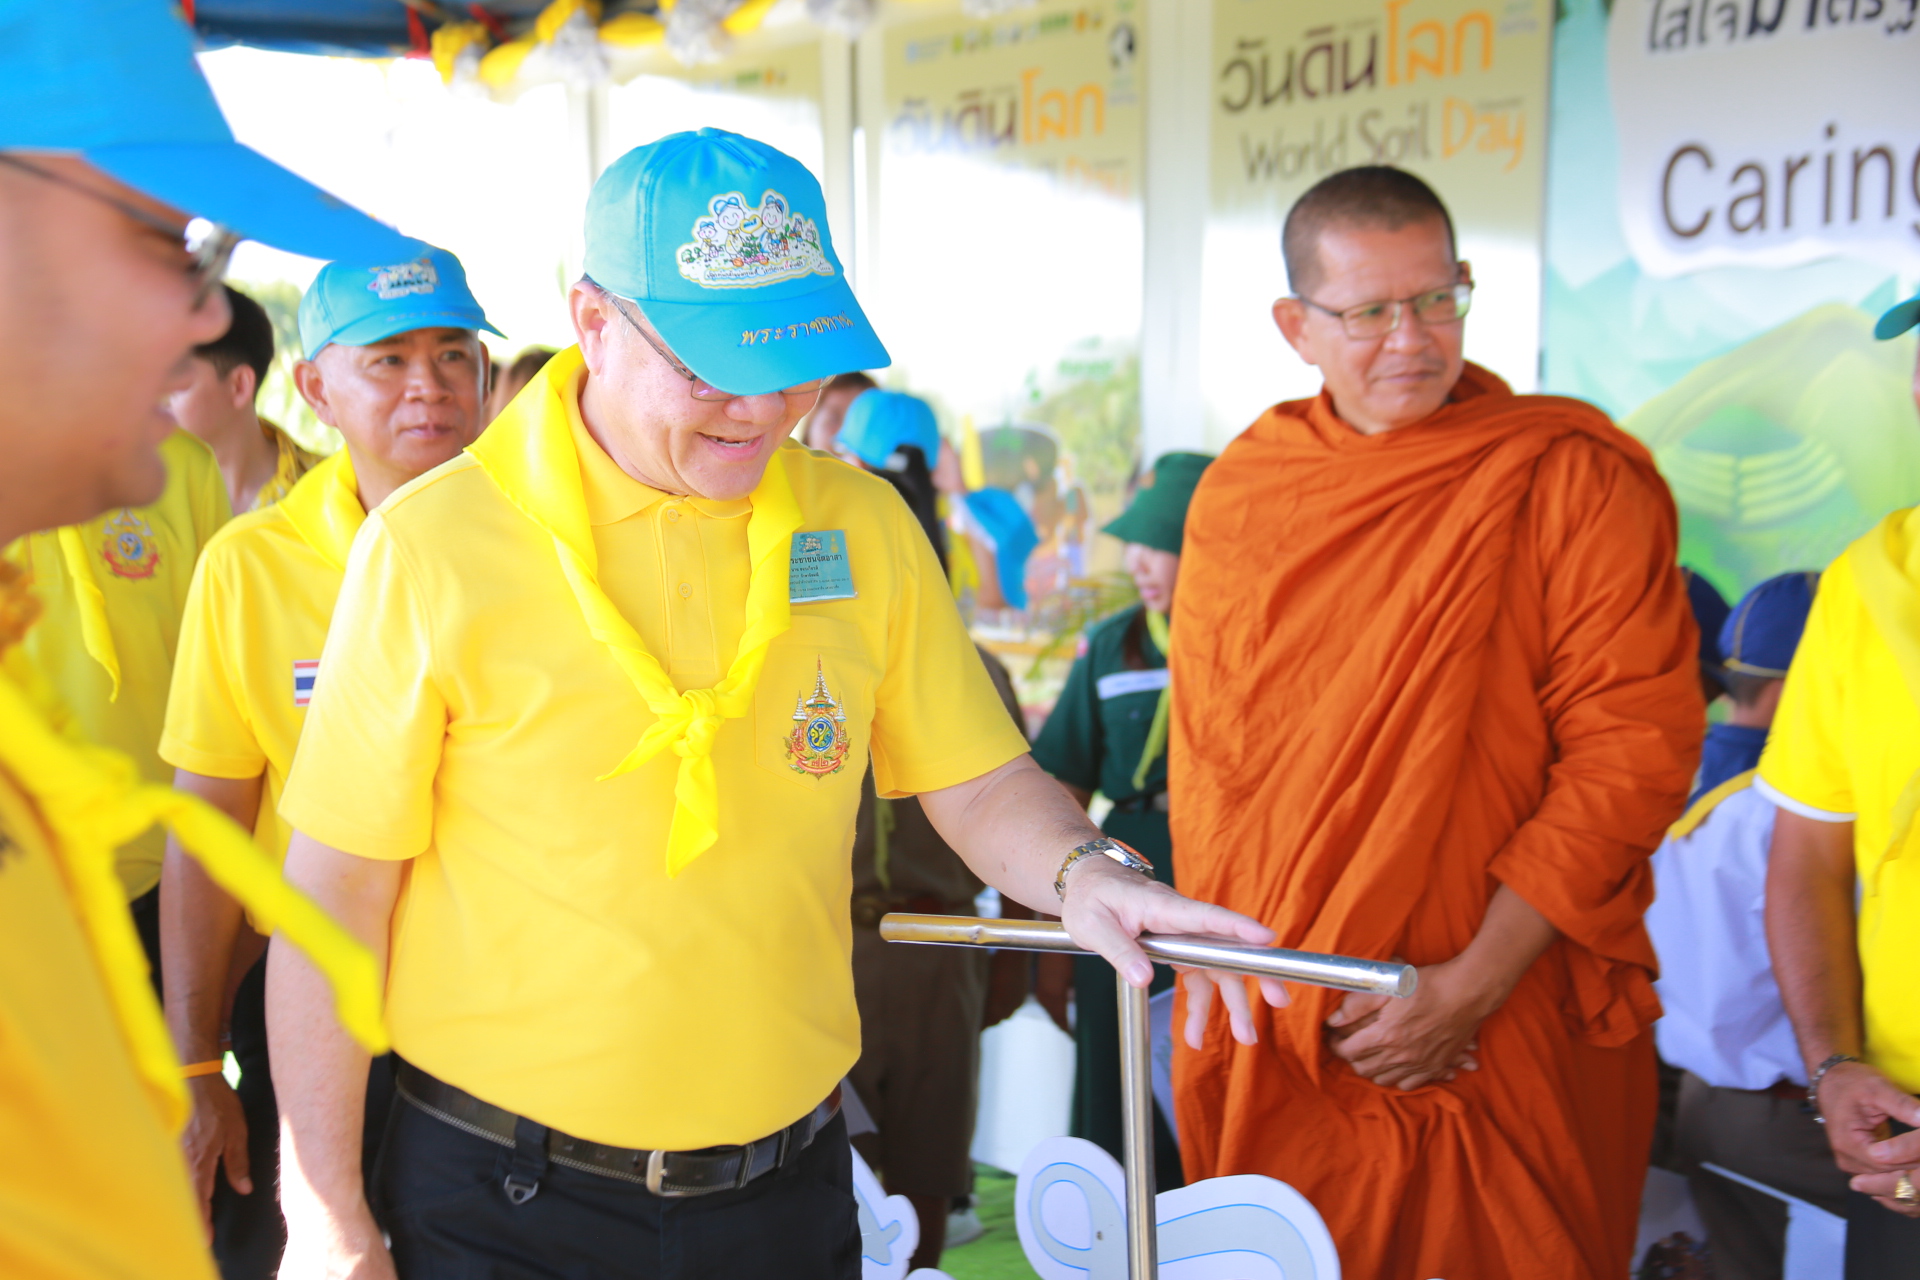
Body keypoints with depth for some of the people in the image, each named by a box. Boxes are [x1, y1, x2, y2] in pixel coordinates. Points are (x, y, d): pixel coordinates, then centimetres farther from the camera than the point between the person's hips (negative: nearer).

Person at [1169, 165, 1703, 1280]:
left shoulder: (1576, 480, -6)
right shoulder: (1237, 496, 4)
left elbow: (1632, 749, -11)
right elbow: (1206, 757, 4)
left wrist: (1471, 985, -16)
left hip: (1511, 1040, -3)